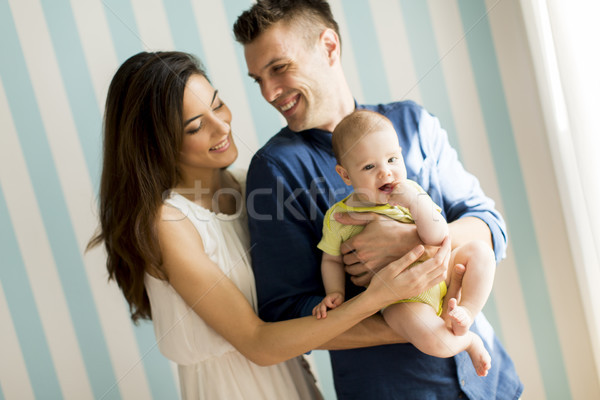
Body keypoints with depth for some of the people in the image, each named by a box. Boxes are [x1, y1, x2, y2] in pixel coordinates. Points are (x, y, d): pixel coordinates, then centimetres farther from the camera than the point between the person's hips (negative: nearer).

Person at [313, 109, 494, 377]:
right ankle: (467, 341, 3)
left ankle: (463, 313, -11)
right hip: (399, 300, -3)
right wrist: (335, 292, -8)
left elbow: (438, 239, -10)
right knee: (428, 336, -30)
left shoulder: (410, 193, -1)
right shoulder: (338, 217, -6)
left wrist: (417, 203, -23)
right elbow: (332, 260, 9)